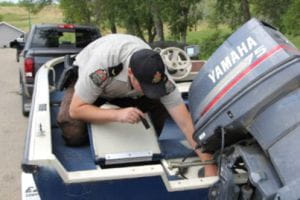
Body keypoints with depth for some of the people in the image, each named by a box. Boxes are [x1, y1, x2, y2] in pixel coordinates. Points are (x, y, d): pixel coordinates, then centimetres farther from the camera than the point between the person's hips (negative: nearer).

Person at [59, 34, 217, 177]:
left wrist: (209, 165, -37)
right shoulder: (101, 66, -45)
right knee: (73, 135, -21)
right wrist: (117, 114, -51)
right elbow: (75, 110, -36)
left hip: (125, 92, 2)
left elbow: (186, 122, -33)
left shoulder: (159, 76, -35)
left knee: (160, 105, -23)